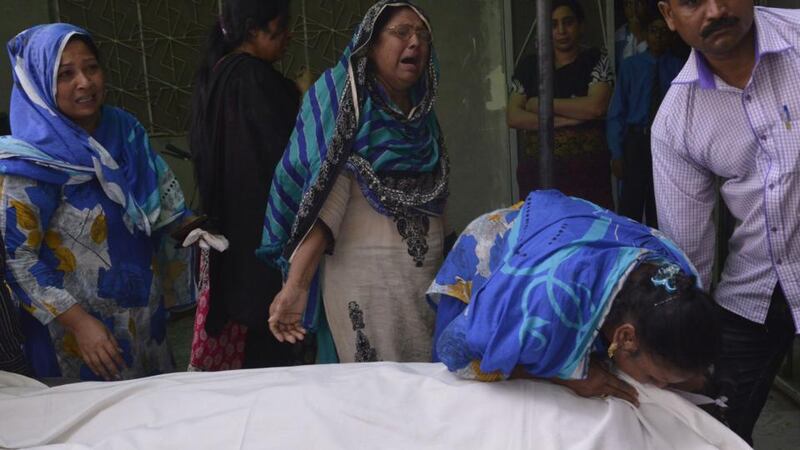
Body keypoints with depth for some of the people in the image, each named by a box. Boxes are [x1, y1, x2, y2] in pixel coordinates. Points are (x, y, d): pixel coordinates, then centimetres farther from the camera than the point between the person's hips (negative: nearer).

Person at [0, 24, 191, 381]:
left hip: (145, 309, 6)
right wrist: (79, 322, -22)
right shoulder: (32, 162, -18)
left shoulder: (125, 130, -1)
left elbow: (165, 198, 9)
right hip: (80, 323, -6)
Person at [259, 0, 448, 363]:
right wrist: (297, 283, -29)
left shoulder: (422, 115, 10)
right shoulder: (345, 102, -8)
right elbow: (325, 195, -19)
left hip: (427, 279, 6)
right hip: (365, 280, -6)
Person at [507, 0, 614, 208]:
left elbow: (596, 106, -12)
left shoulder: (595, 60, 3)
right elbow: (513, 117, 0)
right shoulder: (529, 66, 9)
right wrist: (564, 120, -10)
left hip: (588, 170, -2)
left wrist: (541, 104, -5)